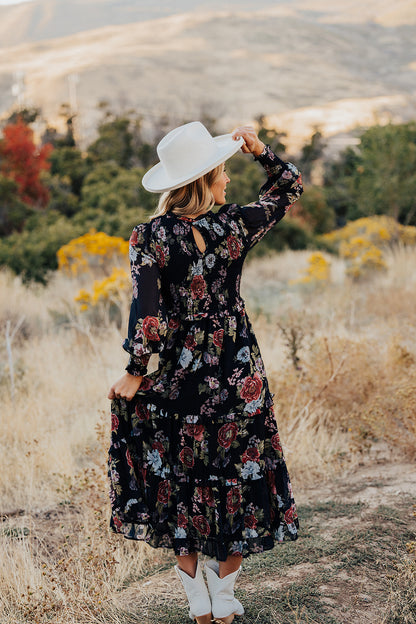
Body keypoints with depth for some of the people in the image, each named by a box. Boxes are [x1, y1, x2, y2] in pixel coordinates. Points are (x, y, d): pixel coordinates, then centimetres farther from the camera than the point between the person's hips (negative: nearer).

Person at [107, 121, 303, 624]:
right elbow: (289, 187, 8)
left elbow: (148, 312, -16)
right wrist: (261, 151, 3)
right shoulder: (235, 225, -9)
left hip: (181, 376, 0)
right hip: (240, 375, 0)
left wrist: (135, 374, -7)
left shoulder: (149, 238, -13)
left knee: (180, 479, 17)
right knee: (238, 476, 14)